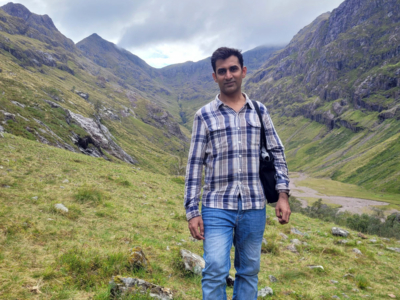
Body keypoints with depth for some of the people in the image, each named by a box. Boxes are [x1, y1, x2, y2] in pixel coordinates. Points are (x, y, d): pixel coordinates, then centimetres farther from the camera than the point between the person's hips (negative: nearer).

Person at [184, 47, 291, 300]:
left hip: (254, 208, 3)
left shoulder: (260, 112, 8)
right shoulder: (205, 115, 0)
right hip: (217, 208, -2)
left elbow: (277, 153, 10)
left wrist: (283, 194, -1)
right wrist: (192, 211, -5)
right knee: (215, 271, -9)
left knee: (249, 271, 12)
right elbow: (195, 165, -1)